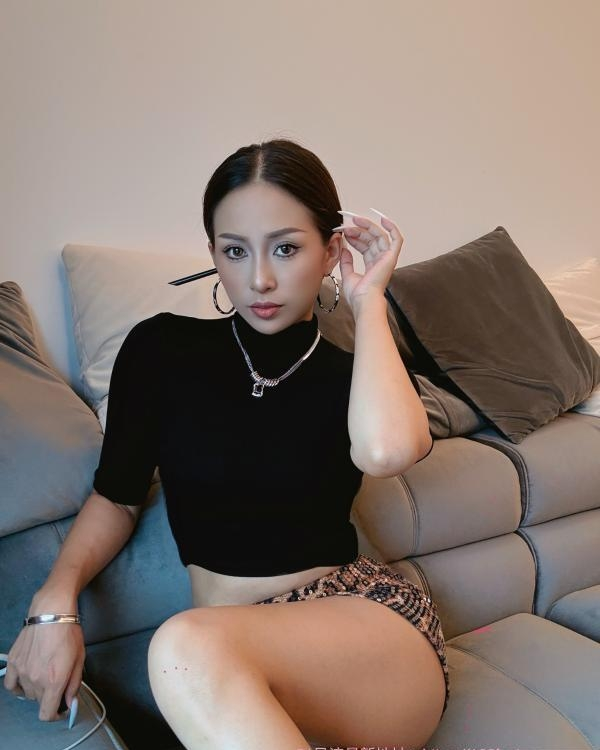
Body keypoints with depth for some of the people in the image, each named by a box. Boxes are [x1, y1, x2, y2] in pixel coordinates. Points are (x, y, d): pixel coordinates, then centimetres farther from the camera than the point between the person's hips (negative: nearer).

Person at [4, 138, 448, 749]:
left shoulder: (360, 372, 1)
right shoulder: (161, 349, 2)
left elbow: (387, 450, -23)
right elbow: (116, 495, 10)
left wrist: (367, 301, -10)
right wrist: (56, 598, -7)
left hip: (365, 619, 0)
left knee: (187, 647, -32)